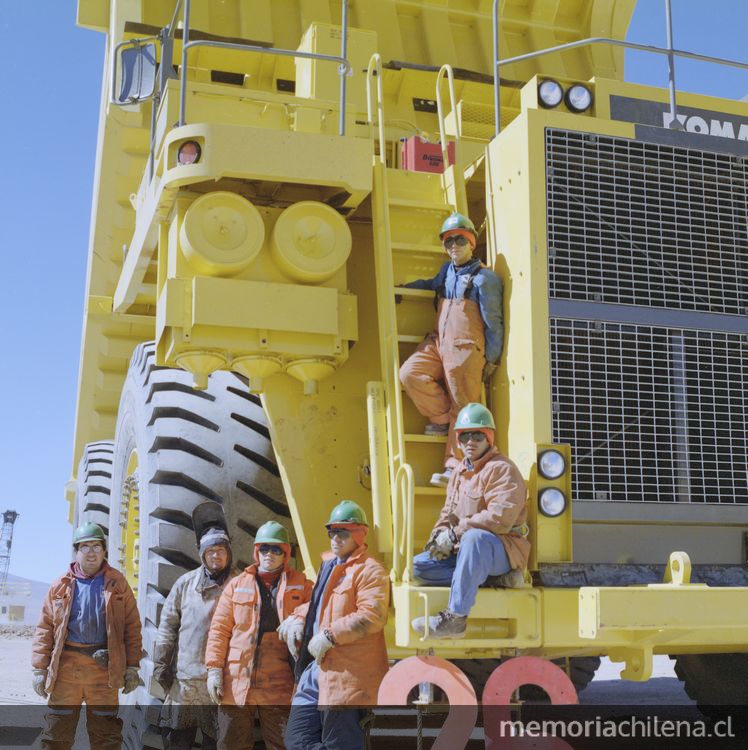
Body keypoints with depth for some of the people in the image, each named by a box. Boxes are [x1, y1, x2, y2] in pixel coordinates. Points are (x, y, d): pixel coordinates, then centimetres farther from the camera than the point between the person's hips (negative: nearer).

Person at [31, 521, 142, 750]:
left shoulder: (118, 584, 5)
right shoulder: (61, 585, 7)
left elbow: (132, 626, 4)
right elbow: (45, 628, 6)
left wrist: (132, 666, -1)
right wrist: (39, 668, -1)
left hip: (104, 668, -1)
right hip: (66, 667, 1)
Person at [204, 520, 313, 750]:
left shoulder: (301, 585, 7)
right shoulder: (237, 584, 11)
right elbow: (219, 629, 7)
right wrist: (214, 668, -2)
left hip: (280, 687, -1)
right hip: (236, 683, 2)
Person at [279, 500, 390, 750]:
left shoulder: (369, 570, -9)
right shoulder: (329, 565, 20)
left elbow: (372, 616, -21)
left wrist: (329, 635, -20)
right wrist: (299, 619, 11)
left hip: (347, 676, -9)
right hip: (316, 669, 9)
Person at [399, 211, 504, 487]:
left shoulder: (484, 278, -4)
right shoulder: (447, 270, 18)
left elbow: (494, 323, -3)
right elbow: (431, 283, 42)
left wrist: (491, 360, -2)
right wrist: (402, 288, 28)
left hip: (465, 350, -7)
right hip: (437, 343, 7)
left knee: (463, 409, -5)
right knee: (410, 373, -17)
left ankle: (455, 467, -1)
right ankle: (442, 419, 2)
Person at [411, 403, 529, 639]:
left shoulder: (501, 469, -10)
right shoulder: (459, 472, 17)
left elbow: (501, 517, -23)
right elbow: (448, 512, 19)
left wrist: (456, 533, -19)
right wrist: (440, 535, -6)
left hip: (502, 550, -9)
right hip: (464, 551, 9)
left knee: (475, 538, -41)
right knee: (419, 565, -6)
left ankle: (456, 617, -41)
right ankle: (491, 578, -15)